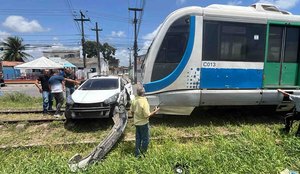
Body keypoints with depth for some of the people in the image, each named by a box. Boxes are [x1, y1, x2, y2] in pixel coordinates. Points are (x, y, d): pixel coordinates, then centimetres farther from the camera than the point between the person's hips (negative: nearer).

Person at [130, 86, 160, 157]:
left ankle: (137, 154, 31)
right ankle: (142, 154, 23)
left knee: (138, 138, 19)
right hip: (143, 123, -7)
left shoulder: (134, 100, -5)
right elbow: (147, 115, -26)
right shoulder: (144, 102, -27)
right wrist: (155, 111, -14)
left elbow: (132, 111, 7)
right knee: (146, 139, 12)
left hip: (136, 122, 7)